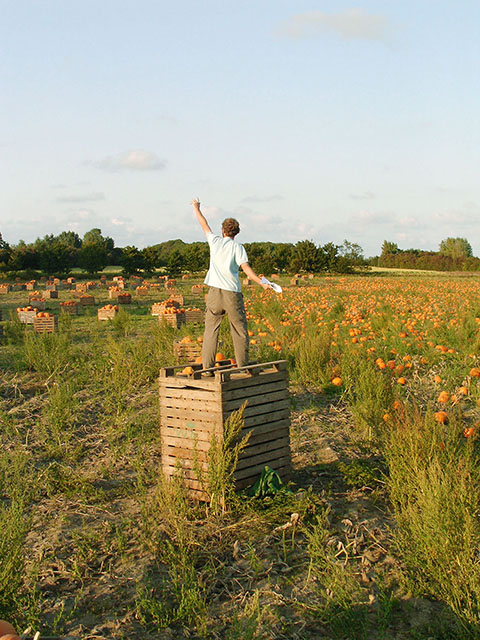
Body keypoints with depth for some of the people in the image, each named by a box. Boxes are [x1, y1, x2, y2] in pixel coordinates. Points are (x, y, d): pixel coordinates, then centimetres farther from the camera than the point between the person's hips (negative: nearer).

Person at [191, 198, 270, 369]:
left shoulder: (215, 241, 7)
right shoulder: (238, 247, 1)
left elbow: (204, 225, 23)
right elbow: (246, 268, -10)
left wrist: (197, 208, 38)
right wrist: (262, 283, -12)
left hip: (215, 292, 2)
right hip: (232, 293, -2)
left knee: (210, 330, 6)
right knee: (240, 331, 5)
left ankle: (207, 366, 4)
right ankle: (243, 366, 6)